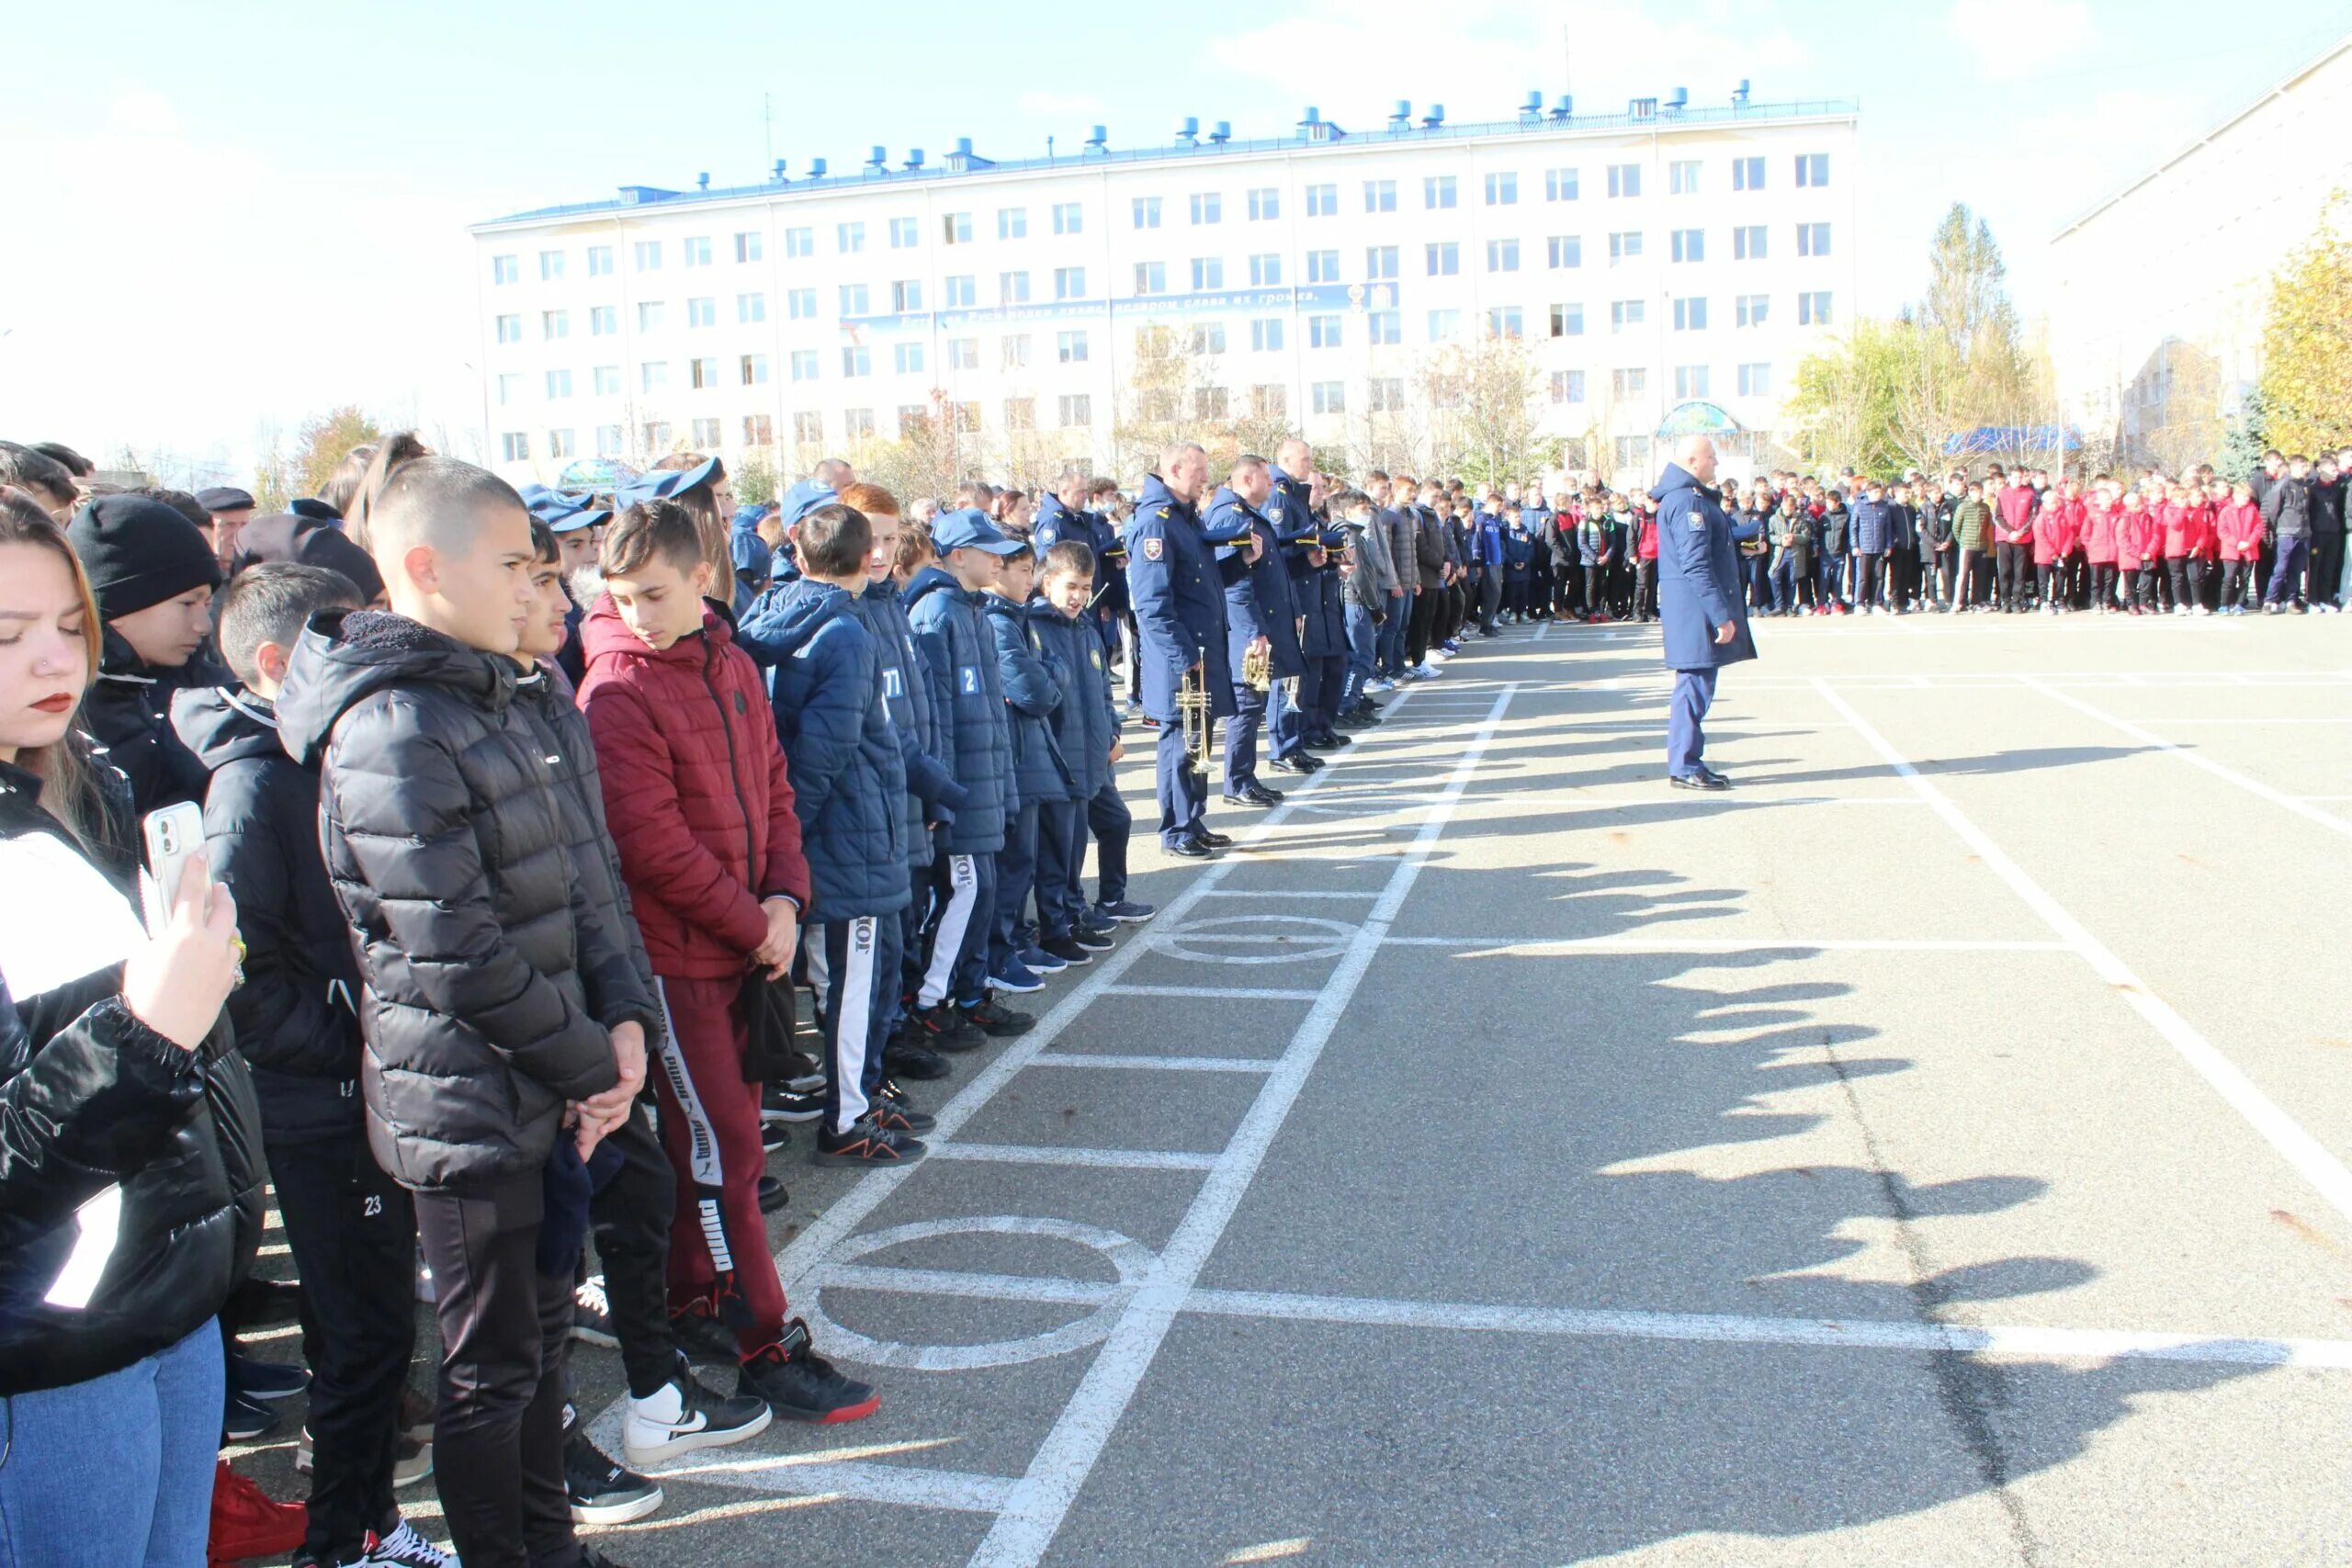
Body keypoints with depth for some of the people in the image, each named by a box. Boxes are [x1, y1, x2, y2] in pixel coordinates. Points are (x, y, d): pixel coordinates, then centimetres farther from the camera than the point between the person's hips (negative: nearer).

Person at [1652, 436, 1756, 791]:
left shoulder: (1690, 497, 18)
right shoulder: (1688, 501, -15)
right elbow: (1696, 565, -21)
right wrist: (1721, 615, -21)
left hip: (1693, 608, 10)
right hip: (1695, 606, -10)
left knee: (1696, 685, 13)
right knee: (1695, 686, -6)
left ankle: (1686, 761, 19)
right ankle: (1683, 767, -1)